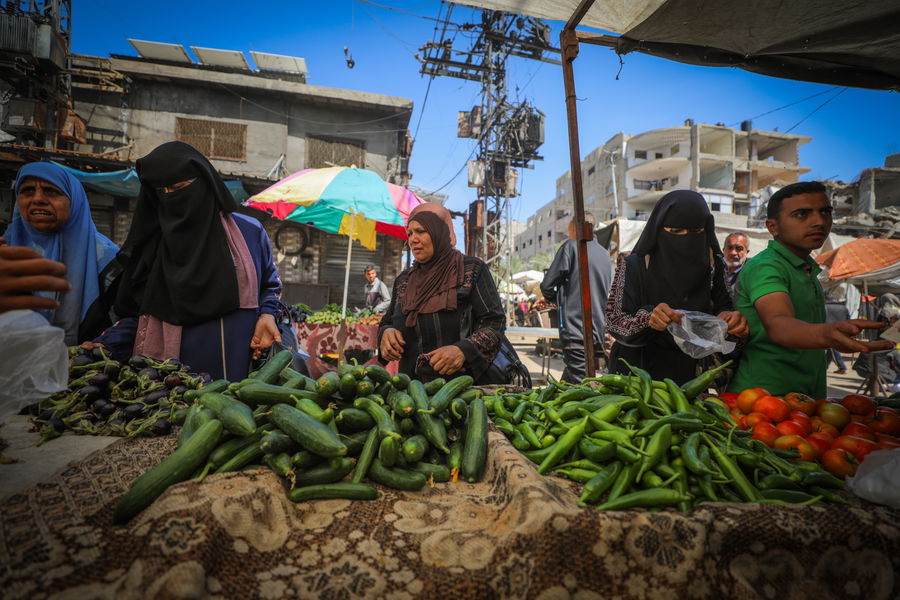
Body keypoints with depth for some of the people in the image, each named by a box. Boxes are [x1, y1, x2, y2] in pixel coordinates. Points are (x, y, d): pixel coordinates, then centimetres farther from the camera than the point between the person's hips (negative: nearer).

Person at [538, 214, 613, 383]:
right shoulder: (606, 254, 18)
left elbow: (547, 285, -7)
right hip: (598, 334, 7)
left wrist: (552, 298, 18)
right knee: (567, 382, 13)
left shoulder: (571, 246, -4)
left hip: (576, 332, -7)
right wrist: (554, 299, 32)